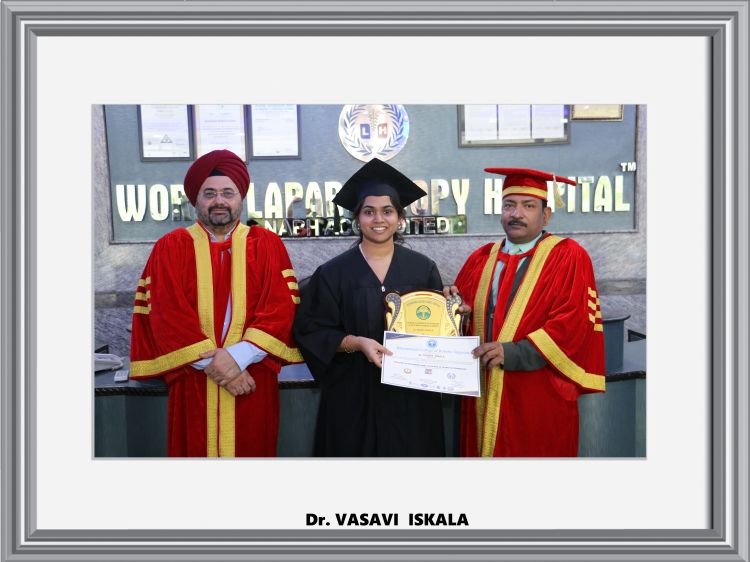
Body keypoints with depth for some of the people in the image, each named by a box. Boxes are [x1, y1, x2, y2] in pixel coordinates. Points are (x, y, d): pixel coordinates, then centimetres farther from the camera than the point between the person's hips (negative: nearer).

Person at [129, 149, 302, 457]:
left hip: (253, 382, 1)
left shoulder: (267, 245, 4)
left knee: (251, 449, 11)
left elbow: (281, 309, -6)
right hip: (193, 383, 0)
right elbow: (168, 316, -6)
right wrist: (213, 363, -14)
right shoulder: (170, 248, 2)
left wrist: (238, 356, -17)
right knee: (196, 449, 10)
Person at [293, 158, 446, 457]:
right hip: (354, 396, -1)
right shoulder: (333, 273, -3)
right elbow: (311, 331, -5)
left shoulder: (423, 269, 2)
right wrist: (356, 342, -19)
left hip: (412, 395, 1)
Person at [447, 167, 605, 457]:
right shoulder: (481, 258, 11)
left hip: (539, 398, -4)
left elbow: (573, 324, -14)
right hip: (483, 398, 5)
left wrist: (513, 354, -21)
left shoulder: (568, 257, -5)